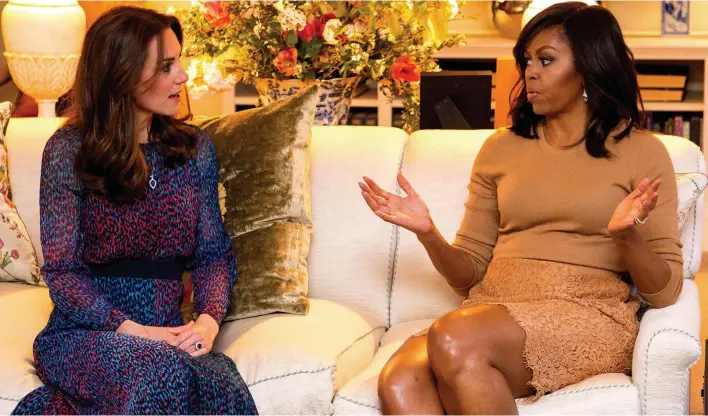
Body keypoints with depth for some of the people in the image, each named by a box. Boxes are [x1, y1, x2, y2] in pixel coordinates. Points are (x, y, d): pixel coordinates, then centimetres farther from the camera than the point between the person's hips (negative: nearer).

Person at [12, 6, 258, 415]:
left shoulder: (194, 147, 8)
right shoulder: (69, 150, -4)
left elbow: (214, 252, 8)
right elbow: (61, 272, -6)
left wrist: (209, 319, -14)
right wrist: (132, 330, -21)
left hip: (168, 333, 4)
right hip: (84, 331, -4)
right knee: (165, 374, -38)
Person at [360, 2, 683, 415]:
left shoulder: (641, 152, 9)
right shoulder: (500, 148, 20)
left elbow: (665, 290, 3)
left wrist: (627, 235, -17)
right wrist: (428, 233, 0)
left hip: (589, 316, -4)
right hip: (491, 309, 4)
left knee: (456, 339, -36)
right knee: (399, 382, -32)